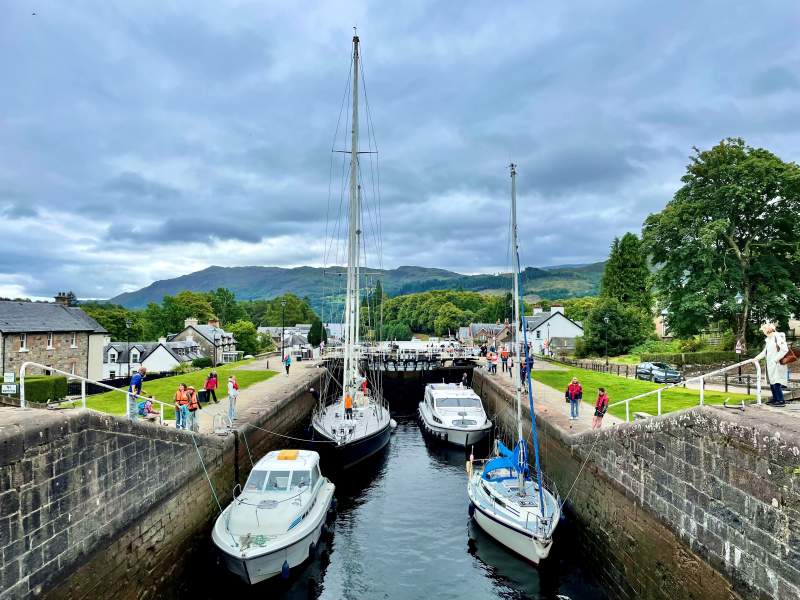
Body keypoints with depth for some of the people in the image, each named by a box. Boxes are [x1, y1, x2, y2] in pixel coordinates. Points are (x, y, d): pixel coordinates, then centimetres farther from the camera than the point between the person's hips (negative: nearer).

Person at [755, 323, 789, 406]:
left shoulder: (778, 337, -13)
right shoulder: (769, 339, 15)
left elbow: (785, 350, -18)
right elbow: (764, 351, 20)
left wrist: (777, 359, -18)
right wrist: (757, 358, 11)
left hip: (777, 365, -9)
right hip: (771, 365, 9)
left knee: (776, 383, -9)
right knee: (772, 382, 13)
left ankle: (781, 400, -4)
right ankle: (775, 399, 22)